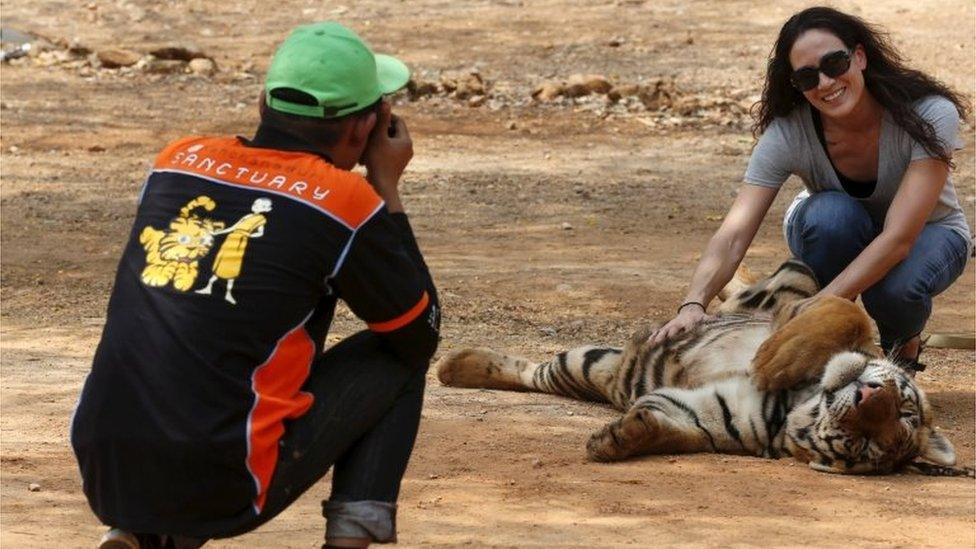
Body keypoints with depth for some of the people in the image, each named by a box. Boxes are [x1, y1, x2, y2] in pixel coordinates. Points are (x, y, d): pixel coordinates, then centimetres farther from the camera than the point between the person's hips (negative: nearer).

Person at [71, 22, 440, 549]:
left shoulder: (178, 158, 11)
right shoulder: (346, 199, -2)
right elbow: (420, 335, 11)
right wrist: (386, 187, 17)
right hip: (224, 492, -4)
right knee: (397, 359, 15)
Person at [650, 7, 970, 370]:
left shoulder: (931, 115, -33)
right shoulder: (788, 133, -28)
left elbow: (898, 238, -41)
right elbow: (732, 237, -36)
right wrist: (693, 305, -56)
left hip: (926, 234, -1)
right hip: (829, 233, 1)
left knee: (897, 288, -38)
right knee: (830, 212, -36)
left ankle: (904, 344, -1)